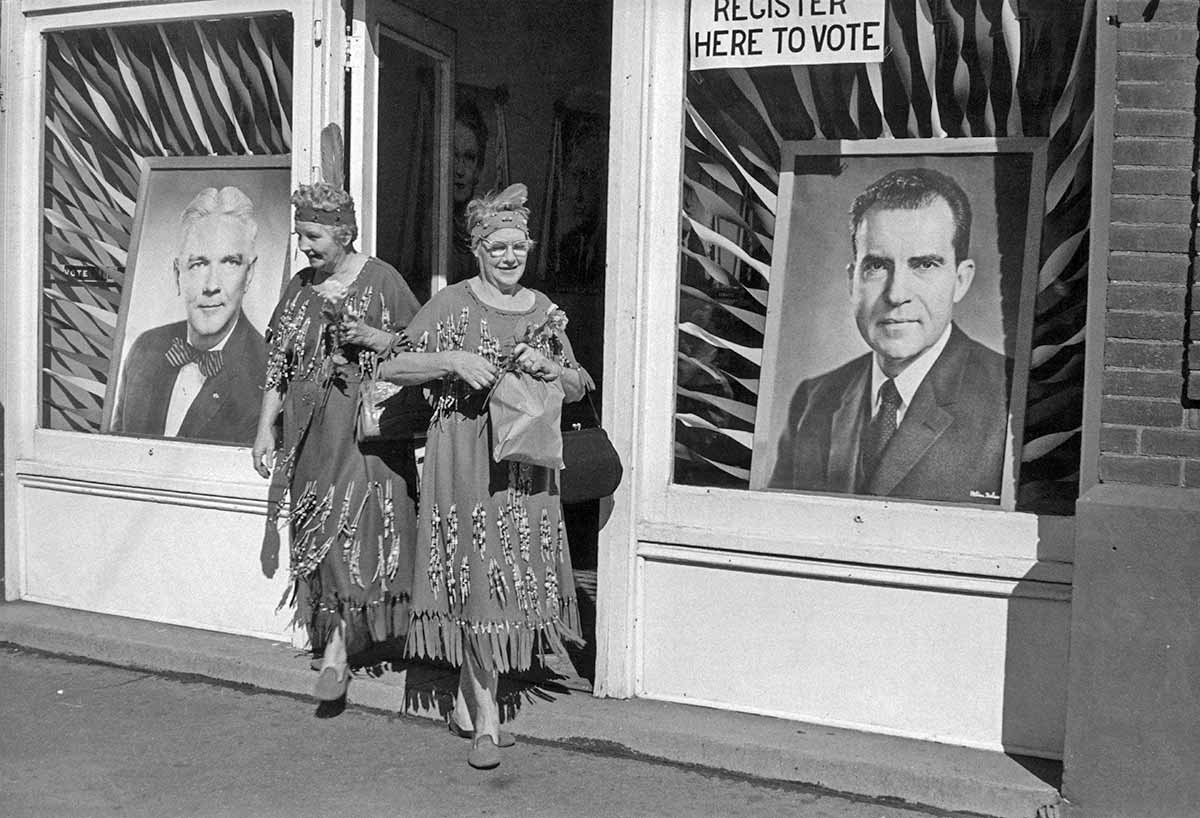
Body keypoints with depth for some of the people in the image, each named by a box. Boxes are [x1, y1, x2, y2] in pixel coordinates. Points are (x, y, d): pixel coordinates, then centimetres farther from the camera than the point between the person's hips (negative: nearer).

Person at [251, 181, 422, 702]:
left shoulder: (381, 280, -2)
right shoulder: (299, 288, 11)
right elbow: (278, 365, 13)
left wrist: (375, 337, -15)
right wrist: (265, 427, 8)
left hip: (368, 426, -4)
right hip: (311, 429, 5)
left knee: (355, 522, -12)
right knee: (320, 530, 6)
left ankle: (338, 649, -9)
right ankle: (333, 638, 18)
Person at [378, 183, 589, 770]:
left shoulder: (544, 310, 11)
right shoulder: (450, 305, -2)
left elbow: (579, 388, 16)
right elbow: (391, 367, -4)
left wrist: (548, 368, -5)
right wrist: (452, 360, -17)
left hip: (526, 458, 5)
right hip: (464, 453, -5)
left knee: (516, 580, 7)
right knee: (476, 576, -6)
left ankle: (465, 700, 25)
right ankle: (486, 719, 2)